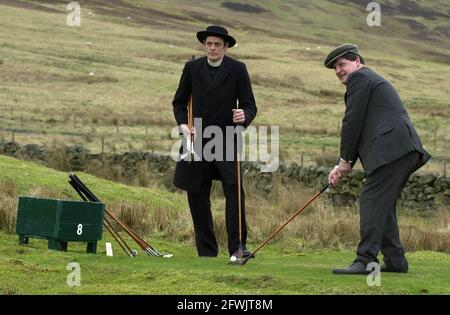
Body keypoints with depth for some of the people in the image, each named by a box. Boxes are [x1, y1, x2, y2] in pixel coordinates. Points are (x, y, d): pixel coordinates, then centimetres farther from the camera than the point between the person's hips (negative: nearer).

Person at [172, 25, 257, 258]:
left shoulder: (237, 70, 1)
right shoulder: (192, 68, 7)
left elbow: (249, 105, 0)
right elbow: (179, 102, 15)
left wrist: (244, 117, -23)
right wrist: (183, 125, -3)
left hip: (226, 141, -2)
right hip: (197, 140, 3)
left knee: (234, 190, -19)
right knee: (197, 197, 4)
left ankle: (237, 246, -19)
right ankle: (206, 252, 12)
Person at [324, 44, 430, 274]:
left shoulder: (360, 78, 1)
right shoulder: (374, 81, 32)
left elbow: (353, 122, -6)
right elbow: (364, 130, 29)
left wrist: (345, 161, 2)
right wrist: (345, 166, 22)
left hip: (391, 149, -10)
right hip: (406, 151, 10)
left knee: (372, 200, -13)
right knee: (383, 204, 14)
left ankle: (365, 260, -20)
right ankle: (395, 260, 15)